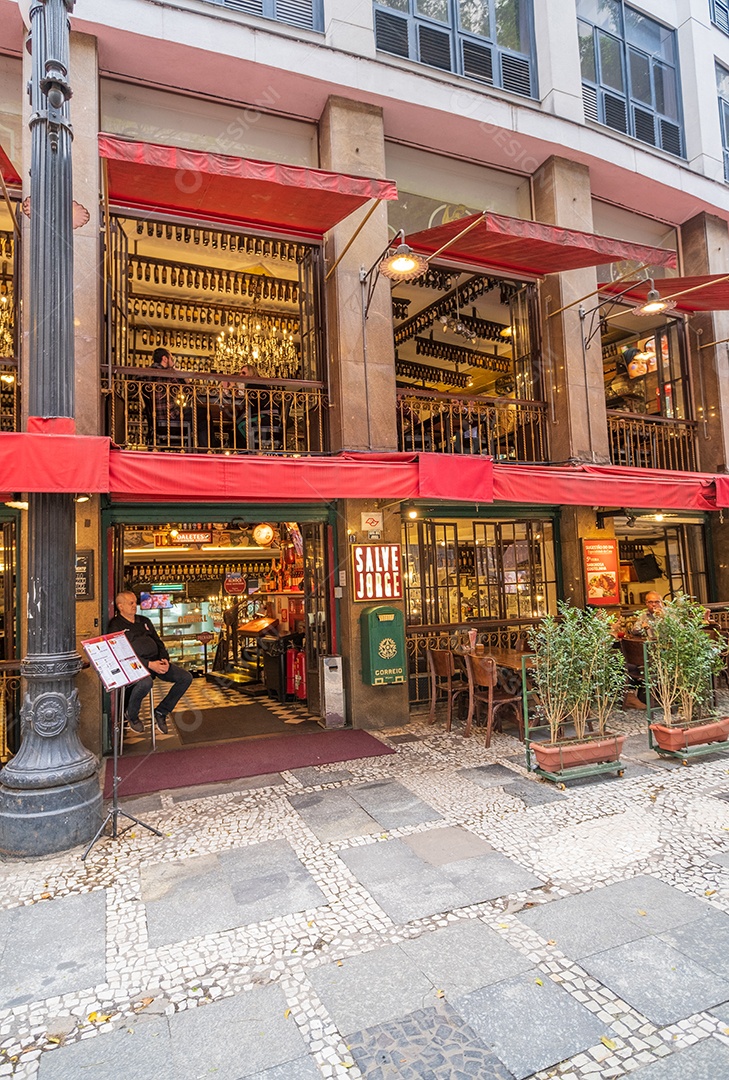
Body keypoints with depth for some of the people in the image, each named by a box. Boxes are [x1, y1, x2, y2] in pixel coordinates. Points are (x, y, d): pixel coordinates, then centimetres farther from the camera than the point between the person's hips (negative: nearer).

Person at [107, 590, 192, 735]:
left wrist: (165, 659, 1)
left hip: (156, 662, 7)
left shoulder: (144, 621, 22)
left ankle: (161, 712, 6)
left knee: (186, 677, -7)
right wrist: (149, 664, -20)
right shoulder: (115, 626, 0)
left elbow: (159, 642, 22)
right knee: (146, 682, -39)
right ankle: (130, 715, -6)